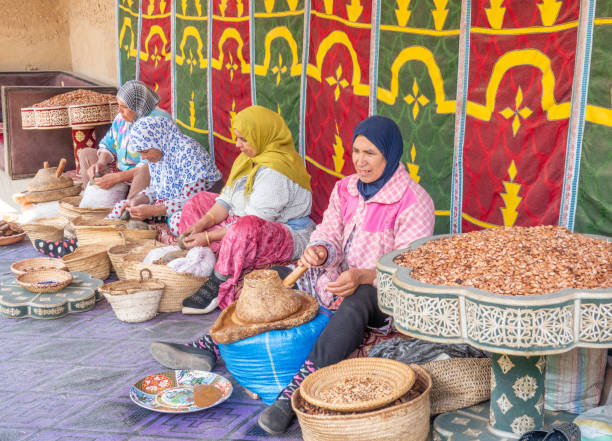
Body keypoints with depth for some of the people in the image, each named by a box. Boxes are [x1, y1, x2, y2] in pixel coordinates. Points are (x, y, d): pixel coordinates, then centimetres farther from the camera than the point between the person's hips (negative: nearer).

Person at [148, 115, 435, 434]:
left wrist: (362, 276, -33)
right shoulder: (345, 189, 9)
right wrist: (320, 250, -19)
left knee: (355, 304, -41)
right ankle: (208, 347, -10)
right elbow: (329, 233, 7)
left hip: (382, 292, -7)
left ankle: (293, 395, -50)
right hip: (339, 280, 8)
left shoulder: (414, 201, -11)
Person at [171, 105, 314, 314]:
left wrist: (209, 237, -23)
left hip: (287, 236, -10)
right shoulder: (250, 157, 6)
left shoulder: (275, 171, -24)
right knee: (199, 202, 12)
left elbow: (255, 221, -26)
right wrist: (203, 223, -9)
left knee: (246, 228, -43)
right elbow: (228, 199, 7)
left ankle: (215, 288, -27)